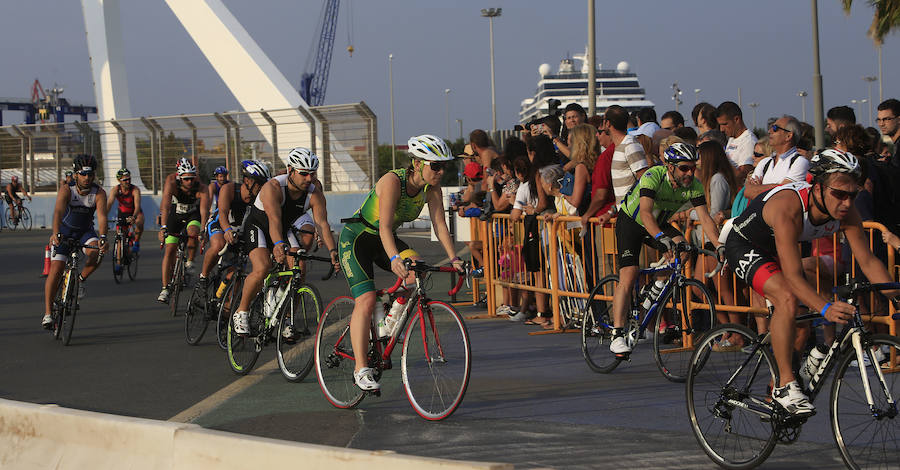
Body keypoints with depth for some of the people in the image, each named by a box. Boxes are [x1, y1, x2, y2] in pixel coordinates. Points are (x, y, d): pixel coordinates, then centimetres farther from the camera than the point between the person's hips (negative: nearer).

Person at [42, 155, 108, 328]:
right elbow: (58, 212, -38)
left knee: (97, 253, -31)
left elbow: (102, 216, -33)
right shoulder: (66, 190, -23)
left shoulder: (99, 193, -19)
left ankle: (81, 279, -2)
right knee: (56, 270, -14)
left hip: (85, 232, 1)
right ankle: (47, 313, -7)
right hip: (64, 231, -1)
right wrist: (56, 234, -56)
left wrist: (103, 237, -51)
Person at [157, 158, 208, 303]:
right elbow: (166, 205, -39)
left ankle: (190, 264, -8)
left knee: (193, 232, -33)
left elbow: (204, 210, -39)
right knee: (170, 249, -9)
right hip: (175, 214, 1)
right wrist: (163, 227, -50)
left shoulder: (201, 189, -30)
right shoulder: (171, 182, -30)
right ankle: (165, 289, -5)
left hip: (193, 214, -1)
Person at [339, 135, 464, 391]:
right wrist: (394, 259, -51)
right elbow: (384, 226, -37)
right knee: (366, 301, -18)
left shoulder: (432, 189, -10)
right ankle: (361, 369, -16)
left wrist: (454, 258, -24)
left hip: (384, 239, 6)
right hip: (357, 238, -6)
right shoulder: (392, 181, -29)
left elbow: (439, 225, -12)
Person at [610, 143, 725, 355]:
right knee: (628, 276, -18)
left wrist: (720, 245, -36)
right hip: (631, 221, -5)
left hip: (659, 224, 5)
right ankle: (617, 335, -19)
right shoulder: (654, 176, -32)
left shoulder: (694, 186, -18)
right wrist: (661, 238, -58)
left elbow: (705, 218, -22)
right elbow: (645, 213, -43)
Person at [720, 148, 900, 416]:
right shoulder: (788, 207, -40)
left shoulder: (846, 213, -21)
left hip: (774, 250, 8)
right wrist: (826, 308, -58)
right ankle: (786, 384, -23)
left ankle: (774, 394, 25)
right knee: (787, 299, -30)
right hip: (744, 244, -8)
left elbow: (868, 261, -17)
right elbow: (793, 276, -45)